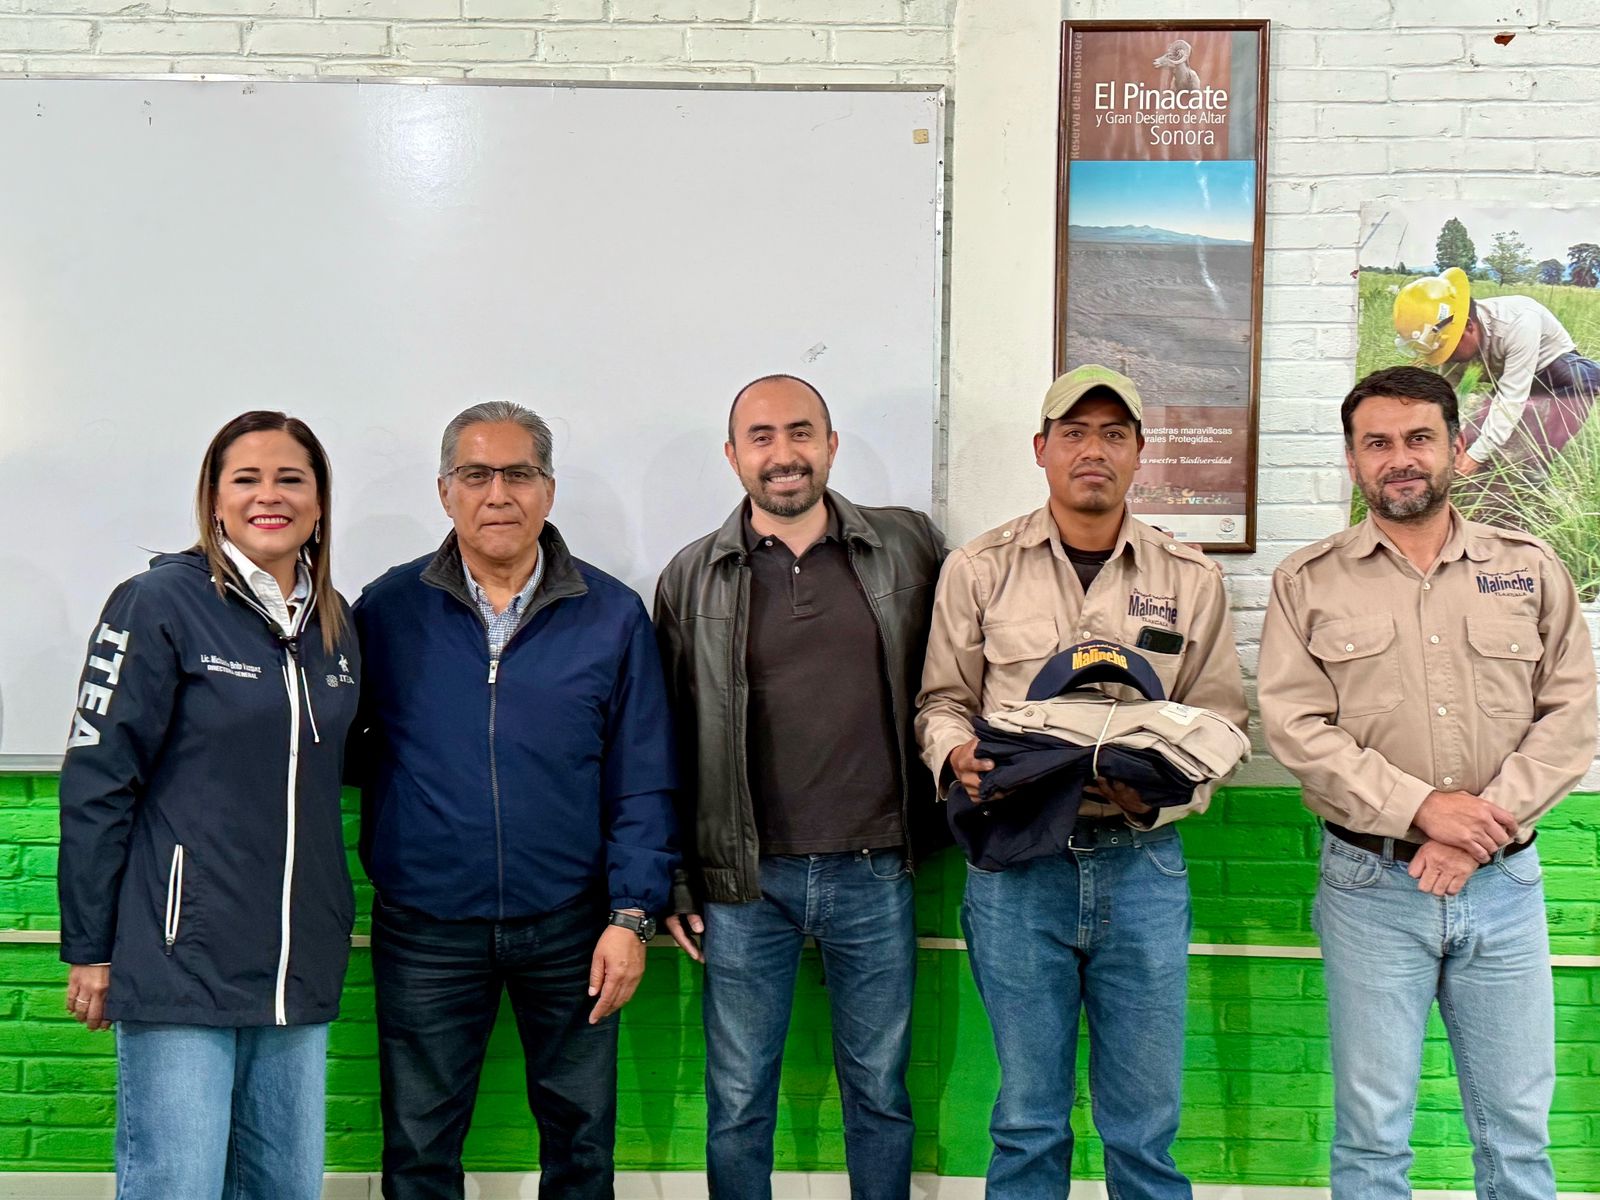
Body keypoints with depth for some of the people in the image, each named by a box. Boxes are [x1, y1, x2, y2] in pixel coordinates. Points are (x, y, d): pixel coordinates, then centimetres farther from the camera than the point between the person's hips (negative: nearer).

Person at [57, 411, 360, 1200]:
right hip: (183, 957, -6)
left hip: (300, 965, 6)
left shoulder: (335, 624, 9)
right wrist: (89, 949, -8)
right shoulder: (160, 603, -8)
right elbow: (96, 785, -8)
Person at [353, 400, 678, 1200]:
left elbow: (642, 783, -1)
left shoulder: (612, 616, -2)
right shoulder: (388, 609, -1)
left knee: (581, 1134, 14)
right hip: (424, 926, 0)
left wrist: (632, 915, -6)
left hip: (569, 924, 0)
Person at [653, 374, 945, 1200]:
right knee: (738, 1101, 11)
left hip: (874, 873, 1)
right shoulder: (692, 579, 2)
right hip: (745, 881, 0)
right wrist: (671, 883, 4)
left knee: (881, 1091, 14)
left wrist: (941, 805, 5)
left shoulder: (909, 549, 1)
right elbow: (669, 742, 5)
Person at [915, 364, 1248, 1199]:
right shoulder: (978, 569, 6)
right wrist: (958, 756, -10)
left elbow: (1221, 717, 8)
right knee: (1028, 1122, 9)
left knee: (1145, 1125, 7)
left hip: (1142, 862, 1)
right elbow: (942, 700, 11)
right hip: (1016, 862, 0)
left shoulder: (1190, 580, 8)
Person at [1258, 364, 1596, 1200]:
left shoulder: (1529, 569, 7)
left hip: (1504, 882, 2)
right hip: (1371, 886, -2)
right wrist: (1421, 809, -16)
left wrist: (1483, 827, -12)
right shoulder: (1308, 583, 2)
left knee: (1518, 1132, 10)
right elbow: (1296, 728, -7)